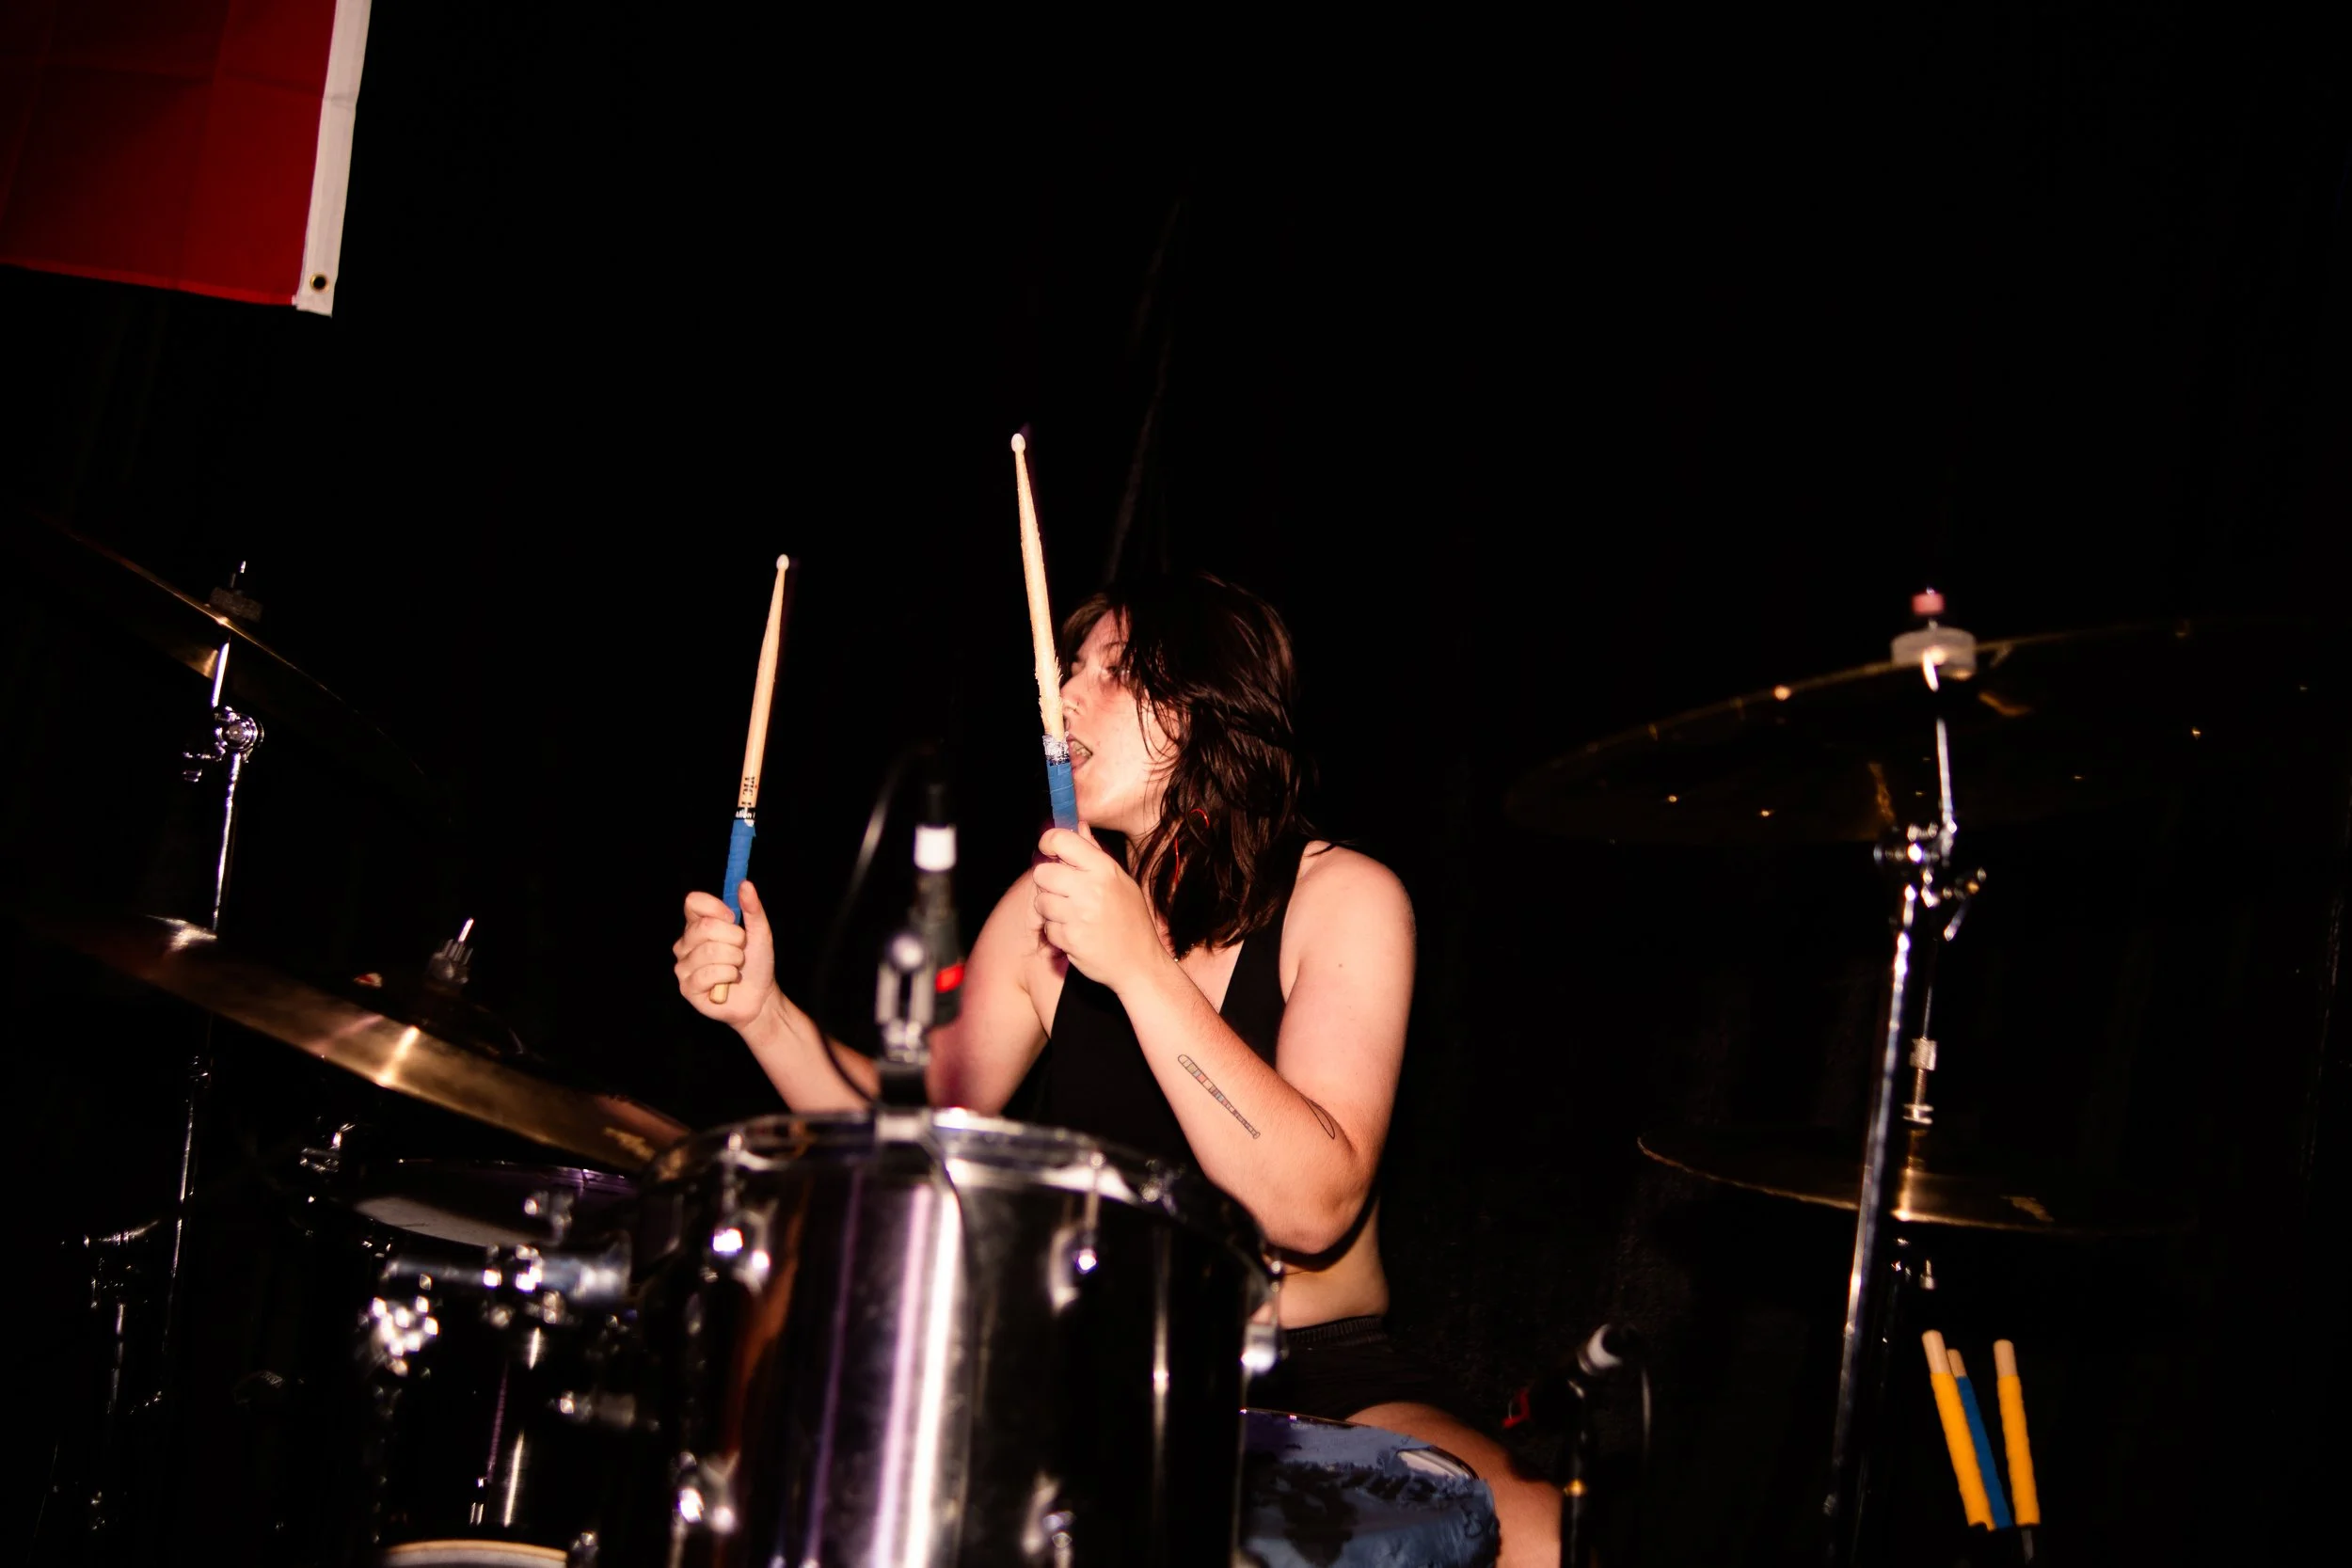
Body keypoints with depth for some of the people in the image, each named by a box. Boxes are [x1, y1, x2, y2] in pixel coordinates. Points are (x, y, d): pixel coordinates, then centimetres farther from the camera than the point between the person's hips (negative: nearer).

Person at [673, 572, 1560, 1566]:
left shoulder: (1341, 898, -10)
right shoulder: (1050, 905, 5)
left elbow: (1313, 1206, -23)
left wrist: (1140, 964, -29)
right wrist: (765, 1013, -12)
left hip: (1323, 1380, -4)